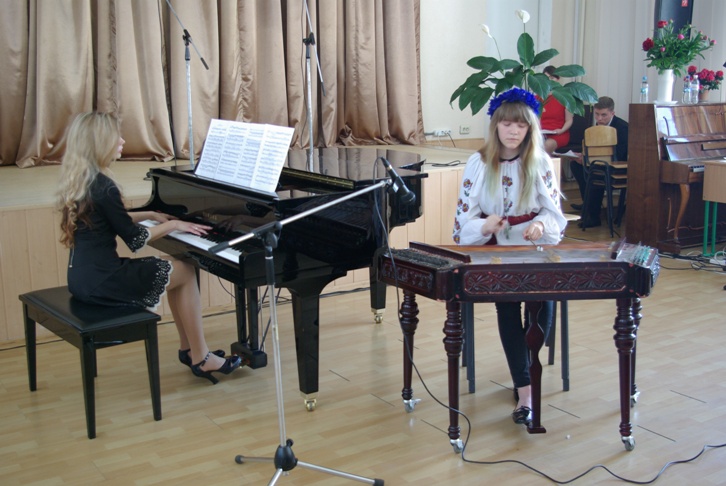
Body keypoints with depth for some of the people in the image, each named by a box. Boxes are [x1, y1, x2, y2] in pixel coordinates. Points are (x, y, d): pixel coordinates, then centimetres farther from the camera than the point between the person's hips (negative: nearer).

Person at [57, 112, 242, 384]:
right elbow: (134, 240, -15)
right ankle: (201, 358, 11)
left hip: (84, 276, 9)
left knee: (176, 269, 18)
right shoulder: (103, 187, -21)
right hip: (101, 282, -9)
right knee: (185, 272, 4)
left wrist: (151, 215, 18)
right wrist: (173, 225, -4)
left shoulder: (79, 180, 8)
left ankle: (188, 349, 24)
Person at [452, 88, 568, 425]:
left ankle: (525, 371, -9)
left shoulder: (540, 162, 5)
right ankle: (525, 391, -26)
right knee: (507, 298, -28)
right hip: (491, 248, -1)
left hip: (533, 246, 1)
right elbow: (465, 217, -1)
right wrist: (485, 225, -23)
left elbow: (553, 212, 2)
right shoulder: (479, 163, 3)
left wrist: (540, 225, -21)